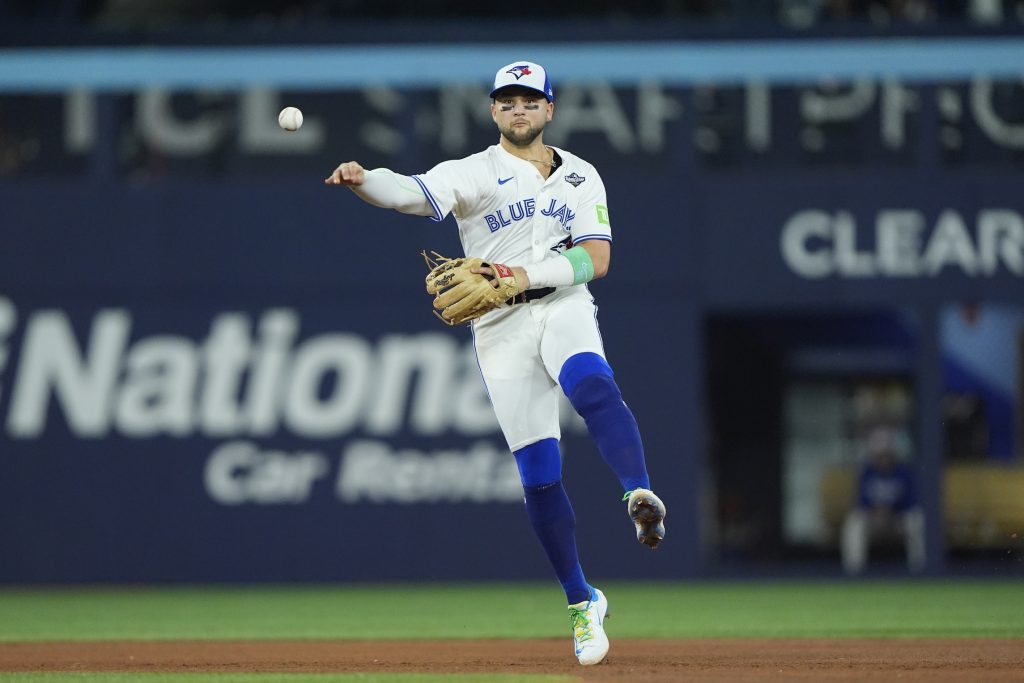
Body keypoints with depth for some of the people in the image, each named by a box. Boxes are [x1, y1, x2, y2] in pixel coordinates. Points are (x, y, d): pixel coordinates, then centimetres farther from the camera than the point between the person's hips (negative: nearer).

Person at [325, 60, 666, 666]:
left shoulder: (580, 176, 9)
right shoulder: (474, 174, 1)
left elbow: (596, 258, 0)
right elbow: (415, 193, -17)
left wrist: (530, 275, -17)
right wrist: (361, 181, -39)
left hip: (563, 308, 0)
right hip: (500, 329, 0)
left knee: (594, 388, -35)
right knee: (538, 473, -1)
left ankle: (641, 497, -52)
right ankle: (583, 604, 12)